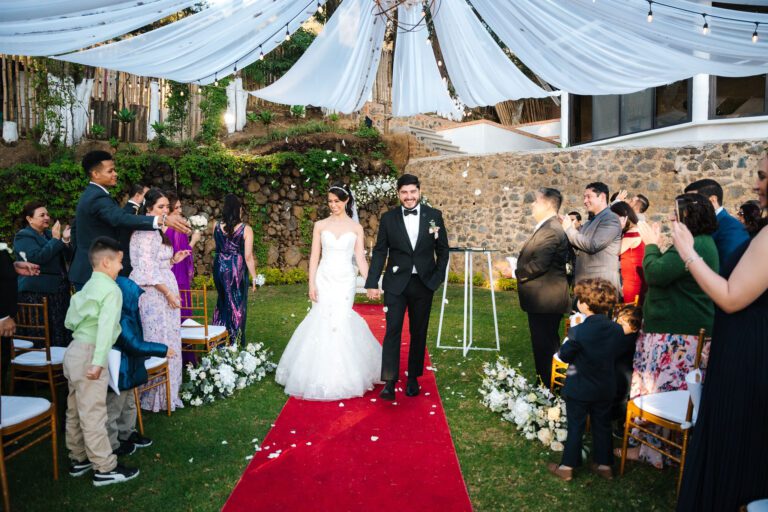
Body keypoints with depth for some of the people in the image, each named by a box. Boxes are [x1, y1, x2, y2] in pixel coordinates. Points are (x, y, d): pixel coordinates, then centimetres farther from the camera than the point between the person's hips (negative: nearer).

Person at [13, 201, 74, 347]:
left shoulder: (49, 234, 16)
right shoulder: (23, 237, -3)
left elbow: (66, 257, 14)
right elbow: (37, 257, -20)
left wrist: (65, 240, -2)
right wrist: (56, 240, -16)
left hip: (59, 290, 7)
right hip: (36, 293, -7)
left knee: (63, 331, 5)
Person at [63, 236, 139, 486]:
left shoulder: (88, 287, 14)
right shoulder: (111, 289, -14)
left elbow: (69, 320, 18)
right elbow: (106, 327, -25)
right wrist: (99, 362, -29)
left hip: (74, 349, 10)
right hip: (89, 354, -10)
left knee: (75, 409, 17)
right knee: (93, 413, -4)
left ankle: (78, 459, 31)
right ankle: (105, 469, 4)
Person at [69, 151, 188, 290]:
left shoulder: (88, 195, 14)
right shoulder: (98, 197, -20)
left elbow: (75, 228, 24)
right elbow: (123, 219, -38)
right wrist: (162, 220, -49)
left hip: (85, 270, 10)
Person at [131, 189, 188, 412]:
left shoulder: (154, 230, 17)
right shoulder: (146, 232, -15)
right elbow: (147, 268, -20)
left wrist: (172, 260, 12)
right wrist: (167, 292, -18)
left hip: (161, 292, 10)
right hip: (153, 293, -10)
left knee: (167, 339, 13)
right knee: (158, 341, -2)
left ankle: (164, 391, 23)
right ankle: (157, 395, 9)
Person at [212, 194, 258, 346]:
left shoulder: (216, 226, -3)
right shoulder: (246, 229, -13)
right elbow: (248, 257, -14)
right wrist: (254, 277, -5)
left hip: (219, 267, 4)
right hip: (237, 269, -4)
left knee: (222, 301, 22)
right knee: (236, 305, 10)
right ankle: (235, 344, 21)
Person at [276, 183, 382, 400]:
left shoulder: (356, 228, 5)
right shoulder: (320, 225, 5)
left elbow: (360, 258, 3)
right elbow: (314, 257, 3)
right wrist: (311, 284, -5)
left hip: (345, 281, 0)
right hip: (324, 279, 1)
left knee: (340, 321, -4)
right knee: (323, 321, -1)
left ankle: (340, 377, 14)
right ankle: (323, 376, 15)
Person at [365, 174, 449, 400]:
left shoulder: (434, 215, 1)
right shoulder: (388, 218, -1)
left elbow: (443, 250, 7)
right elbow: (379, 252, 0)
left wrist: (437, 278, 1)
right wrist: (372, 283, -5)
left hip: (423, 284, 1)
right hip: (396, 284, -1)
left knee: (419, 333, 10)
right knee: (392, 331, -6)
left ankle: (413, 378, 24)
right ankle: (389, 381, 0)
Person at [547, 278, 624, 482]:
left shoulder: (578, 331, -25)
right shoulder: (617, 330, -9)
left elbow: (564, 355, -13)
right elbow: (615, 355, 4)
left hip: (579, 390, -4)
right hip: (606, 389, 4)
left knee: (575, 427, 9)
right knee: (602, 426, 20)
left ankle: (567, 467, 19)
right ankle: (604, 465, 32)